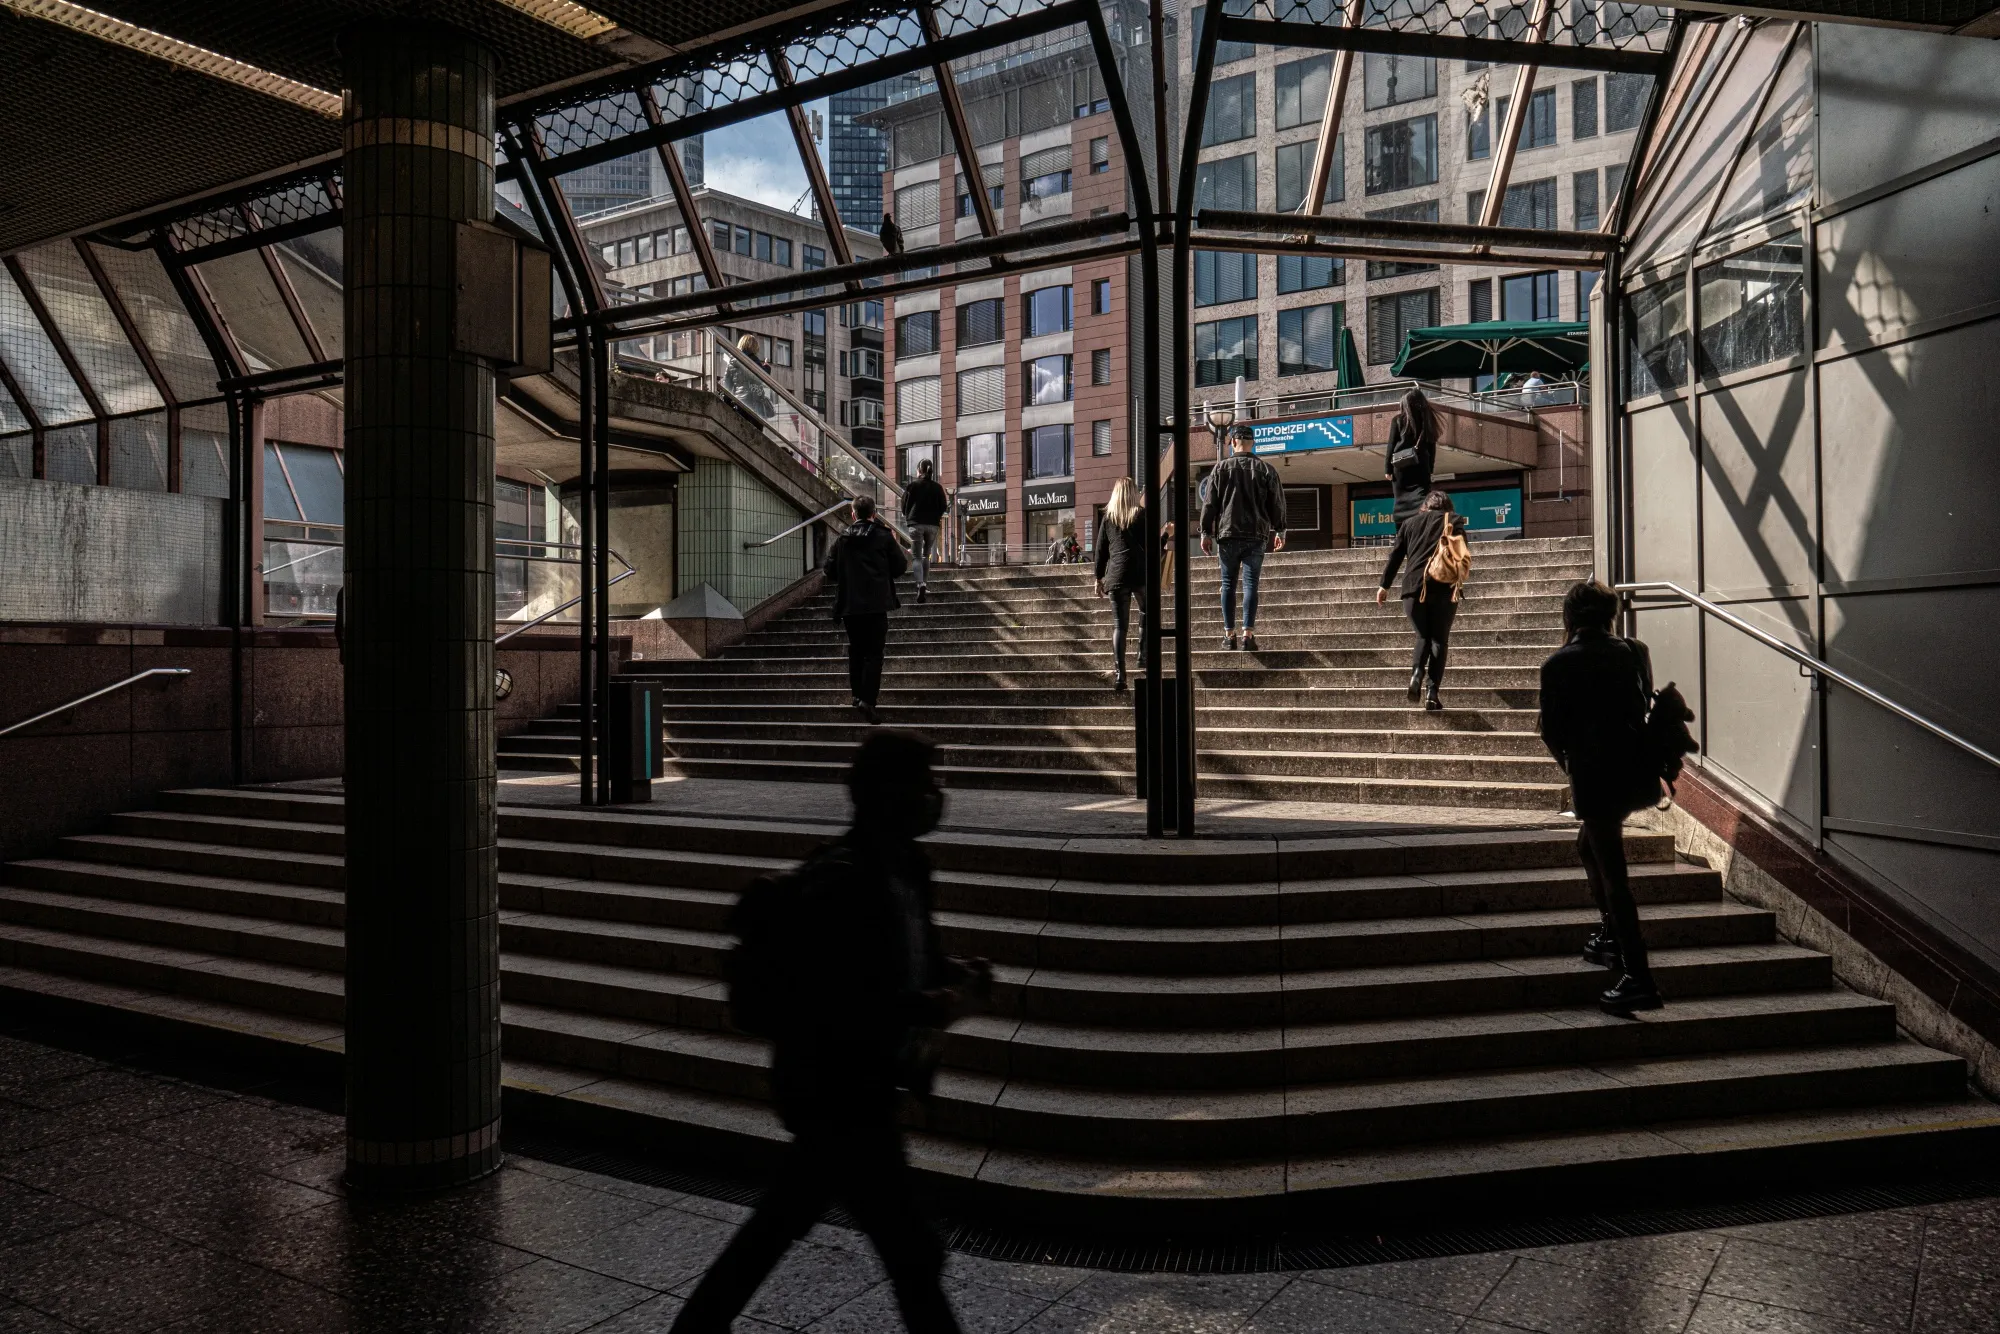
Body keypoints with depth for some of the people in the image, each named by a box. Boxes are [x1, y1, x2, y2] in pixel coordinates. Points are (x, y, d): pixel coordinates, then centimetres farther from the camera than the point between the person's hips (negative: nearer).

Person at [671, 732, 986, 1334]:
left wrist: (954, 973, -1)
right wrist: (924, 1007, -26)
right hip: (835, 1095, -9)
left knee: (779, 1223, 23)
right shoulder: (838, 880, -25)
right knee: (913, 1255, 2)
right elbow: (819, 1005, -28)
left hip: (860, 1086, 9)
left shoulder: (907, 865, 4)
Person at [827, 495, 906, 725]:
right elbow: (900, 567, 2)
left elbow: (830, 570, 7)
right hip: (876, 604, -3)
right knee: (873, 652, -3)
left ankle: (858, 694, 23)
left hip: (849, 604, 3)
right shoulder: (884, 536, -3)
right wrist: (896, 544, 18)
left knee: (856, 650, 18)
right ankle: (867, 700, -15)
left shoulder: (842, 539, 5)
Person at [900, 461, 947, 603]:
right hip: (932, 525, 3)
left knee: (917, 557, -4)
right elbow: (943, 506, 5)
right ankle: (926, 585, 19)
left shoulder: (913, 486, -4)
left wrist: (908, 517, 18)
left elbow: (905, 506, -1)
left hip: (916, 524, -3)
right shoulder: (938, 487, 4)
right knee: (926, 556, 18)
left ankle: (921, 584, -25)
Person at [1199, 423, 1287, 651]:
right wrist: (1279, 531, 16)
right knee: (1251, 584, 0)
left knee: (1228, 584, 7)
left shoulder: (1221, 468, 0)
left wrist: (1206, 532, 6)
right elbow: (1277, 504, 7)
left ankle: (1229, 634, 5)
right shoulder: (1265, 469, 4)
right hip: (1257, 535, 1)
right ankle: (1248, 633, -8)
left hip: (1228, 534, -1)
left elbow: (1209, 503, 0)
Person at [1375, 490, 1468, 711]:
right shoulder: (1453, 521, 11)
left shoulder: (1410, 522, 17)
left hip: (1414, 586, 2)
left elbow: (1395, 555, 14)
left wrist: (1385, 585, 17)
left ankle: (1416, 673, -14)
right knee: (1439, 639, 6)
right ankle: (1432, 691, -6)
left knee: (1423, 636, 15)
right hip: (1444, 587, -2)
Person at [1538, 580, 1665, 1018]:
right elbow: (1645, 704, 16)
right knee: (1589, 847, 27)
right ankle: (1612, 938, 34)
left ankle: (1638, 979, -4)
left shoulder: (1559, 664, -8)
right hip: (1639, 772, 6)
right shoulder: (1633, 652, 5)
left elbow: (1551, 732, -4)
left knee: (1613, 873, -3)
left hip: (1595, 778, -6)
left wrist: (1570, 764, 16)